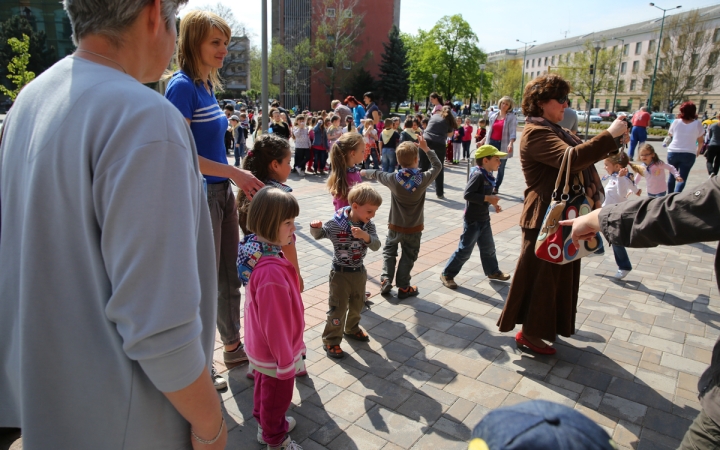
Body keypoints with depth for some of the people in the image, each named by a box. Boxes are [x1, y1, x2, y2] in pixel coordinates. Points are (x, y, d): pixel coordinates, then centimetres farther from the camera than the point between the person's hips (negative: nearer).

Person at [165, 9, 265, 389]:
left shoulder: (208, 86, 13)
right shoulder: (182, 86, -13)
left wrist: (240, 182, 15)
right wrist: (234, 172, -20)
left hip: (222, 192, 9)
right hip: (199, 194, -8)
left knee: (230, 276, 17)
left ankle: (233, 346, 34)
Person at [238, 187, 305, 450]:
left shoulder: (260, 252, -9)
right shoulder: (271, 272, -39)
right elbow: (275, 324, -30)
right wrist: (286, 361, -19)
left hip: (260, 346, 9)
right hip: (274, 353, -8)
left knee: (264, 387, 31)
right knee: (277, 397, 18)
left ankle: (266, 424, 56)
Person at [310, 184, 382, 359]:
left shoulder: (368, 225, -6)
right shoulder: (336, 224, -19)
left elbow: (376, 246, -16)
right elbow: (318, 234, -3)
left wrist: (365, 236, -34)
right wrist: (315, 227, -26)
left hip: (360, 272, 5)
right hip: (341, 273, -5)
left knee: (357, 305, 22)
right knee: (338, 308, 2)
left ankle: (351, 329, 47)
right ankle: (331, 341, 18)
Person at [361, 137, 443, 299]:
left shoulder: (393, 179, -14)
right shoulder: (423, 179, -17)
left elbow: (377, 174, 5)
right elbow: (438, 166, 1)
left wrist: (364, 172, 24)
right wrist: (426, 148, 4)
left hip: (395, 226, 1)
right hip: (414, 228, -1)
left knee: (388, 252, 20)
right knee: (408, 257, 12)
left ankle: (385, 281, 12)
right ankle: (403, 287, 17)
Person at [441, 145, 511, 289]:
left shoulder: (488, 176, 7)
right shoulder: (478, 175, -21)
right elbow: (467, 194, -30)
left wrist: (493, 203, 5)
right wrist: (488, 198, -28)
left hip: (484, 219, 9)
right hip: (472, 220, -9)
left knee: (488, 247, 22)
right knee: (465, 250, -1)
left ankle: (493, 271, 41)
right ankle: (447, 274, 11)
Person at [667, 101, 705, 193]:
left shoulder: (676, 122, -2)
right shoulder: (697, 124, -4)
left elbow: (669, 134, 17)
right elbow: (700, 141, 6)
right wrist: (698, 151, 23)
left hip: (673, 152, 2)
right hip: (689, 154, -2)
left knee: (672, 176, 18)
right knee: (682, 179, -1)